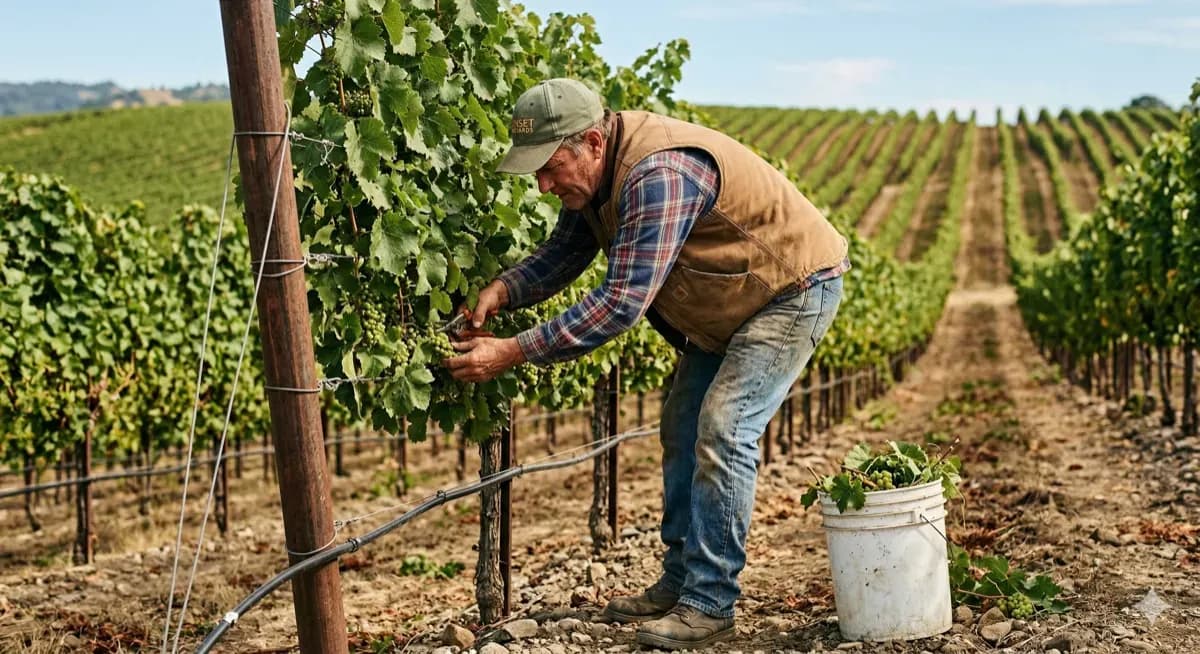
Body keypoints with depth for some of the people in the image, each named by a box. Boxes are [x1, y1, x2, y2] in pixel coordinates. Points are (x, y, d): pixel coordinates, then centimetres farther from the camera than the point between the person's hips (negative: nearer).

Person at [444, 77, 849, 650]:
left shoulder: (660, 174, -37)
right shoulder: (596, 173, -7)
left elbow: (621, 302, -41)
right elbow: (564, 252, 2)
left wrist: (513, 353, -41)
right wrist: (504, 290, -19)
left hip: (794, 287, -10)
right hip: (725, 306, 10)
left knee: (722, 434, -17)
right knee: (683, 429, 10)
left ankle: (710, 605, -9)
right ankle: (679, 583, 20)